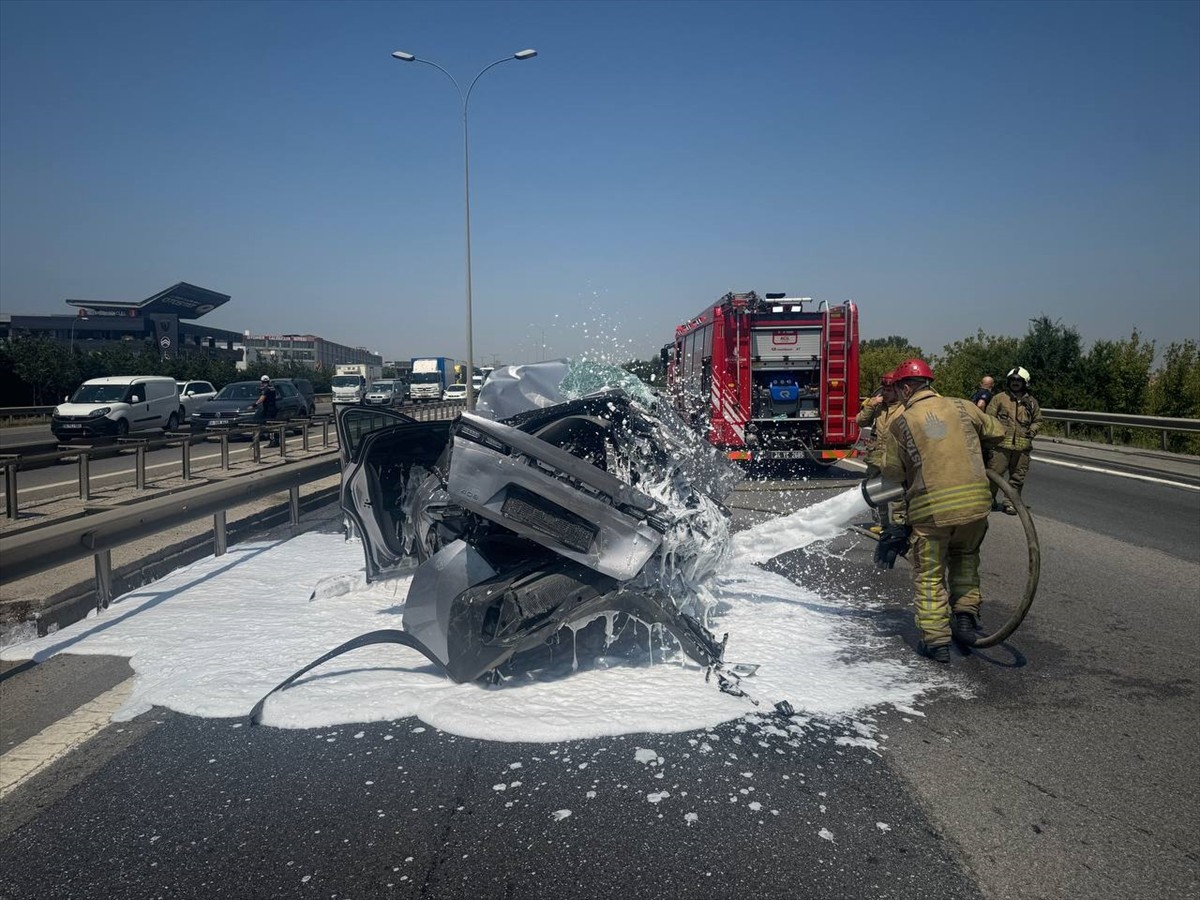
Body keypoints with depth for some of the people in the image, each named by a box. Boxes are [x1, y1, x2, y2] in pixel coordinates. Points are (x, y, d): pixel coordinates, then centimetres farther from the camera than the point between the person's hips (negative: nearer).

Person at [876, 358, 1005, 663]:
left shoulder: (898, 423, 0)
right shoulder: (961, 406, 7)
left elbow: (893, 477, 2)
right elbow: (997, 433, 21)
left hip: (930, 509, -3)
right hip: (975, 502, 3)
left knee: (929, 575, 11)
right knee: (965, 556, 29)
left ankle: (936, 640, 11)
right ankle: (966, 615, 23)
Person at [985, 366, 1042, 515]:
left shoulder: (1031, 402, 12)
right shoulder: (999, 398, 2)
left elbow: (1037, 420, 23)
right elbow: (989, 418, 1)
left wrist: (1032, 432, 7)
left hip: (1022, 447, 3)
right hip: (1001, 444, -3)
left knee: (1018, 477, 7)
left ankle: (1010, 502, 18)